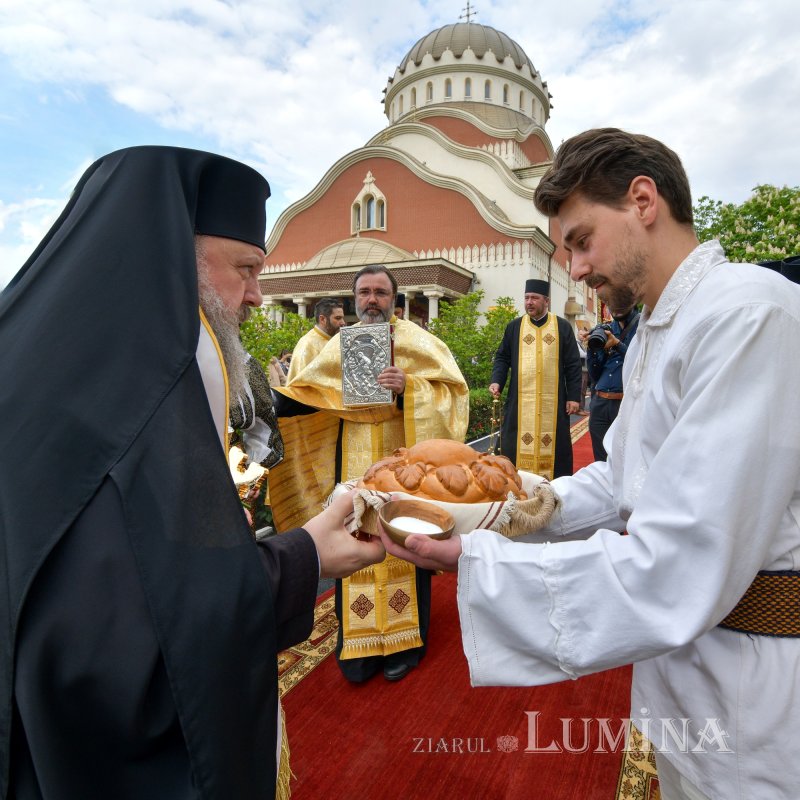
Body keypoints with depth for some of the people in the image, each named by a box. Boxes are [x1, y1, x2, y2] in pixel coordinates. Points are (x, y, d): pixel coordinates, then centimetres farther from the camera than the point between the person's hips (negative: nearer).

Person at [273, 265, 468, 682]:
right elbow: (306, 391, 14)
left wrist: (408, 387, -23)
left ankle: (405, 639, 25)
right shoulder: (340, 345, 11)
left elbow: (452, 388, -8)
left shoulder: (416, 340, 0)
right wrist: (272, 400, -3)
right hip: (353, 466, 3)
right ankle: (359, 643, 24)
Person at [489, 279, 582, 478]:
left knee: (553, 445, 3)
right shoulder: (514, 327, 9)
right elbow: (502, 357, 11)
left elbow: (573, 365, 4)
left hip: (553, 403, -1)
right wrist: (496, 381, -6)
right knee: (517, 445, 0)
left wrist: (574, 396, -3)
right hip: (520, 402, 1)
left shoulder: (563, 327, 5)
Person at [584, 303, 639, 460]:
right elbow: (594, 374, 12)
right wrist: (593, 348, -3)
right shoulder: (604, 329, 13)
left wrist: (617, 344, -16)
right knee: (601, 461, 12)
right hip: (600, 403, 5)